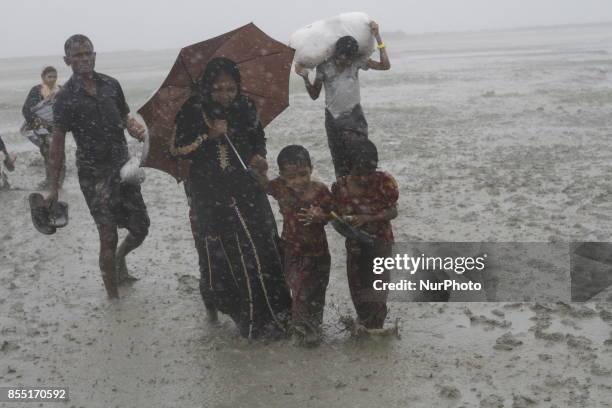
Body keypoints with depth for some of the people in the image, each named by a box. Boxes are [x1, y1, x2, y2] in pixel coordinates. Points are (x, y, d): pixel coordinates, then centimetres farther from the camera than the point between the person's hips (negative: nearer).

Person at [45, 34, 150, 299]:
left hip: (123, 165, 4)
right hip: (94, 173, -4)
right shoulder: (66, 97, -8)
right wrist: (54, 187, -6)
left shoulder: (111, 85, 4)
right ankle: (113, 297, 12)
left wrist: (135, 128, -8)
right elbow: (57, 143, -5)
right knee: (108, 237, -3)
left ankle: (120, 258, 41)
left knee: (140, 228, 8)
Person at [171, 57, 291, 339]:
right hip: (211, 193, -3)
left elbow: (259, 137, 17)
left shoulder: (246, 107, 2)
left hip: (246, 188, 3)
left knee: (262, 244, -4)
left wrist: (258, 156, -4)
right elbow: (177, 150, -6)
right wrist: (209, 135, -18)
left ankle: (275, 310, 5)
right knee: (221, 252, -2)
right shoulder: (192, 112, -7)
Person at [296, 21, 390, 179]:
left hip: (354, 118, -2)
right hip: (333, 119, 2)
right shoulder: (324, 66, -5)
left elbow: (385, 65, -15)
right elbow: (314, 94, 2)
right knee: (339, 164, 8)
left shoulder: (357, 62, -7)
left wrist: (377, 37, -18)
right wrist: (305, 77, -15)